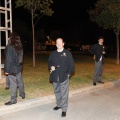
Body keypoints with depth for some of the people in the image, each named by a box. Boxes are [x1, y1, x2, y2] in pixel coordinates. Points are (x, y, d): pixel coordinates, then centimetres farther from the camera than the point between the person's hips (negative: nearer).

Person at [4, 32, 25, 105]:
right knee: (20, 81, 19)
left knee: (13, 84, -2)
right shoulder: (20, 47, 5)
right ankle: (22, 94, 34)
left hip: (12, 69, -7)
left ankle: (13, 100, 7)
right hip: (19, 67, 7)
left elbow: (8, 59, -16)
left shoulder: (10, 47, -16)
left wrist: (6, 70, -12)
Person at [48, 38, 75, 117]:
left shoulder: (67, 53, -4)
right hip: (55, 77, 5)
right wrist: (51, 67, -4)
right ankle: (59, 105, 37)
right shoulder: (53, 53, 8)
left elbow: (71, 64, -4)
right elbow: (49, 62, 17)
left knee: (64, 94, -1)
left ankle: (64, 109, 9)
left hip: (64, 77, -4)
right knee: (57, 92, 18)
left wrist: (68, 73, -9)